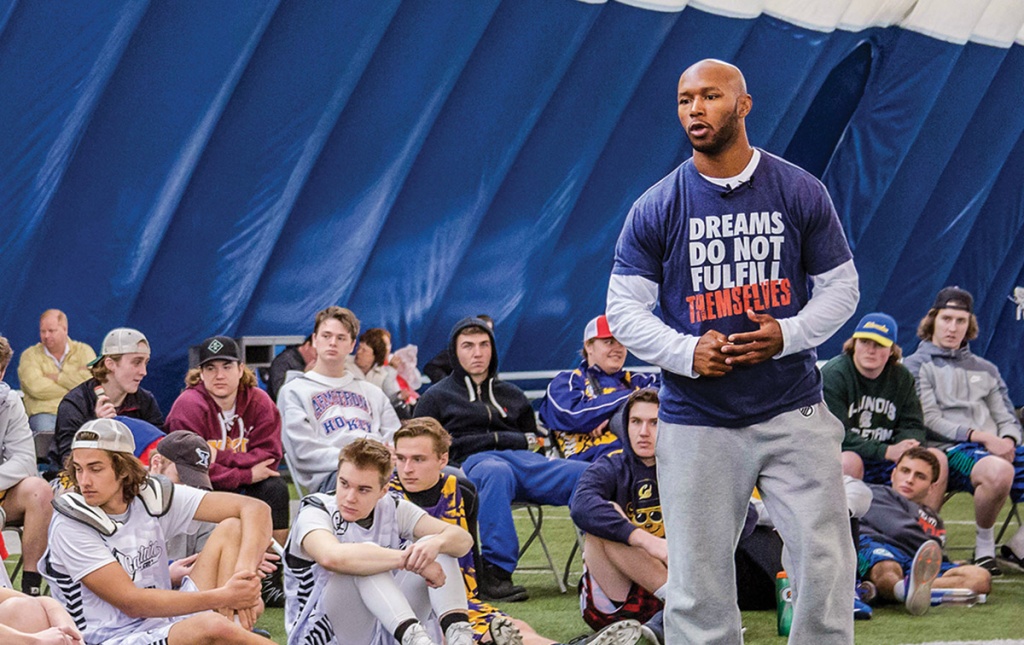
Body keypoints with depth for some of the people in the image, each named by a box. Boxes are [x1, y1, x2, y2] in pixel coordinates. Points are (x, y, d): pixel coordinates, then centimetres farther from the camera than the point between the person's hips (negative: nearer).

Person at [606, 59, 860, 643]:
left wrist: (787, 335, -10)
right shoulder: (657, 209, 0)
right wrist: (687, 352, -14)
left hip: (794, 413, 0)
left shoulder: (801, 193, 3)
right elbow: (624, 309, 2)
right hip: (697, 423, 0)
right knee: (698, 586, 1)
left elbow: (840, 287, 8)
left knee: (827, 565, -3)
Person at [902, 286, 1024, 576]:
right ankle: (984, 545, -16)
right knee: (998, 471, -39)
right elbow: (929, 420, -1)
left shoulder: (985, 370, 28)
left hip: (996, 448, 6)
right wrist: (978, 436, -13)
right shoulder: (916, 365, 11)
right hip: (948, 451, -6)